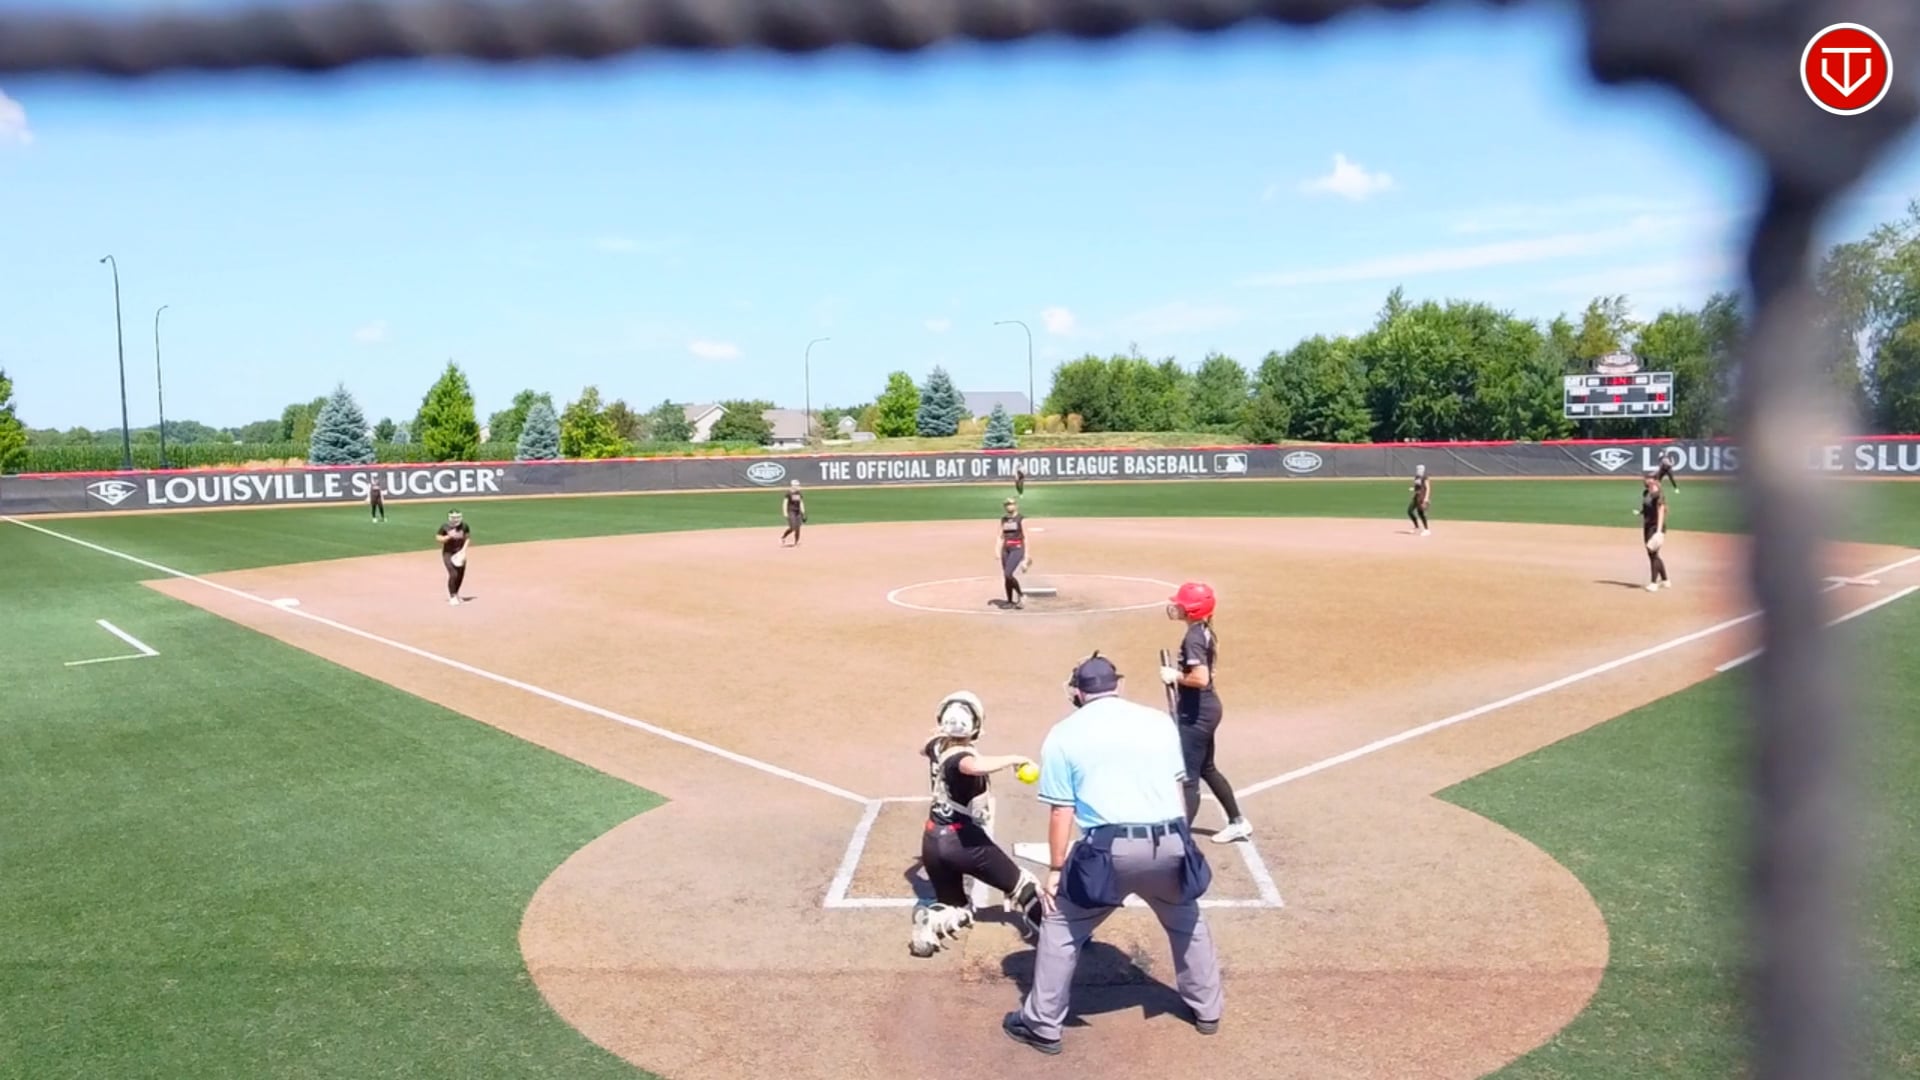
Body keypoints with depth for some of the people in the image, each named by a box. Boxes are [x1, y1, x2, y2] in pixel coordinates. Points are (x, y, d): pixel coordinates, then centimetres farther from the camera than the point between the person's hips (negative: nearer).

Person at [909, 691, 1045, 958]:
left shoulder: (937, 746, 2)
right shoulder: (961, 757, -21)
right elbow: (974, 767, -48)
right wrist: (1013, 759, -36)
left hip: (933, 840, 7)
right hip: (963, 840, -7)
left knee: (956, 909, 19)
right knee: (1022, 886, 13)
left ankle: (929, 921, -10)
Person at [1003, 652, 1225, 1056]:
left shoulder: (1064, 734, 5)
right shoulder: (1158, 721, 14)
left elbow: (1061, 811, 2)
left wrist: (1055, 870, 9)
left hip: (1110, 849, -3)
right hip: (1170, 843, 4)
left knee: (1061, 928, 17)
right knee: (1187, 922, 31)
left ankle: (1042, 1026, 22)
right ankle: (1207, 1008, 42)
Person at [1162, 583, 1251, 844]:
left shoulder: (1193, 637, -22)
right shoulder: (1205, 631, 6)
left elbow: (1201, 678, -32)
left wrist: (1174, 676, -17)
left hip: (1196, 713, -10)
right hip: (1207, 707, 10)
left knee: (1189, 777, -4)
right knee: (1207, 769, 23)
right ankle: (1237, 823, 35)